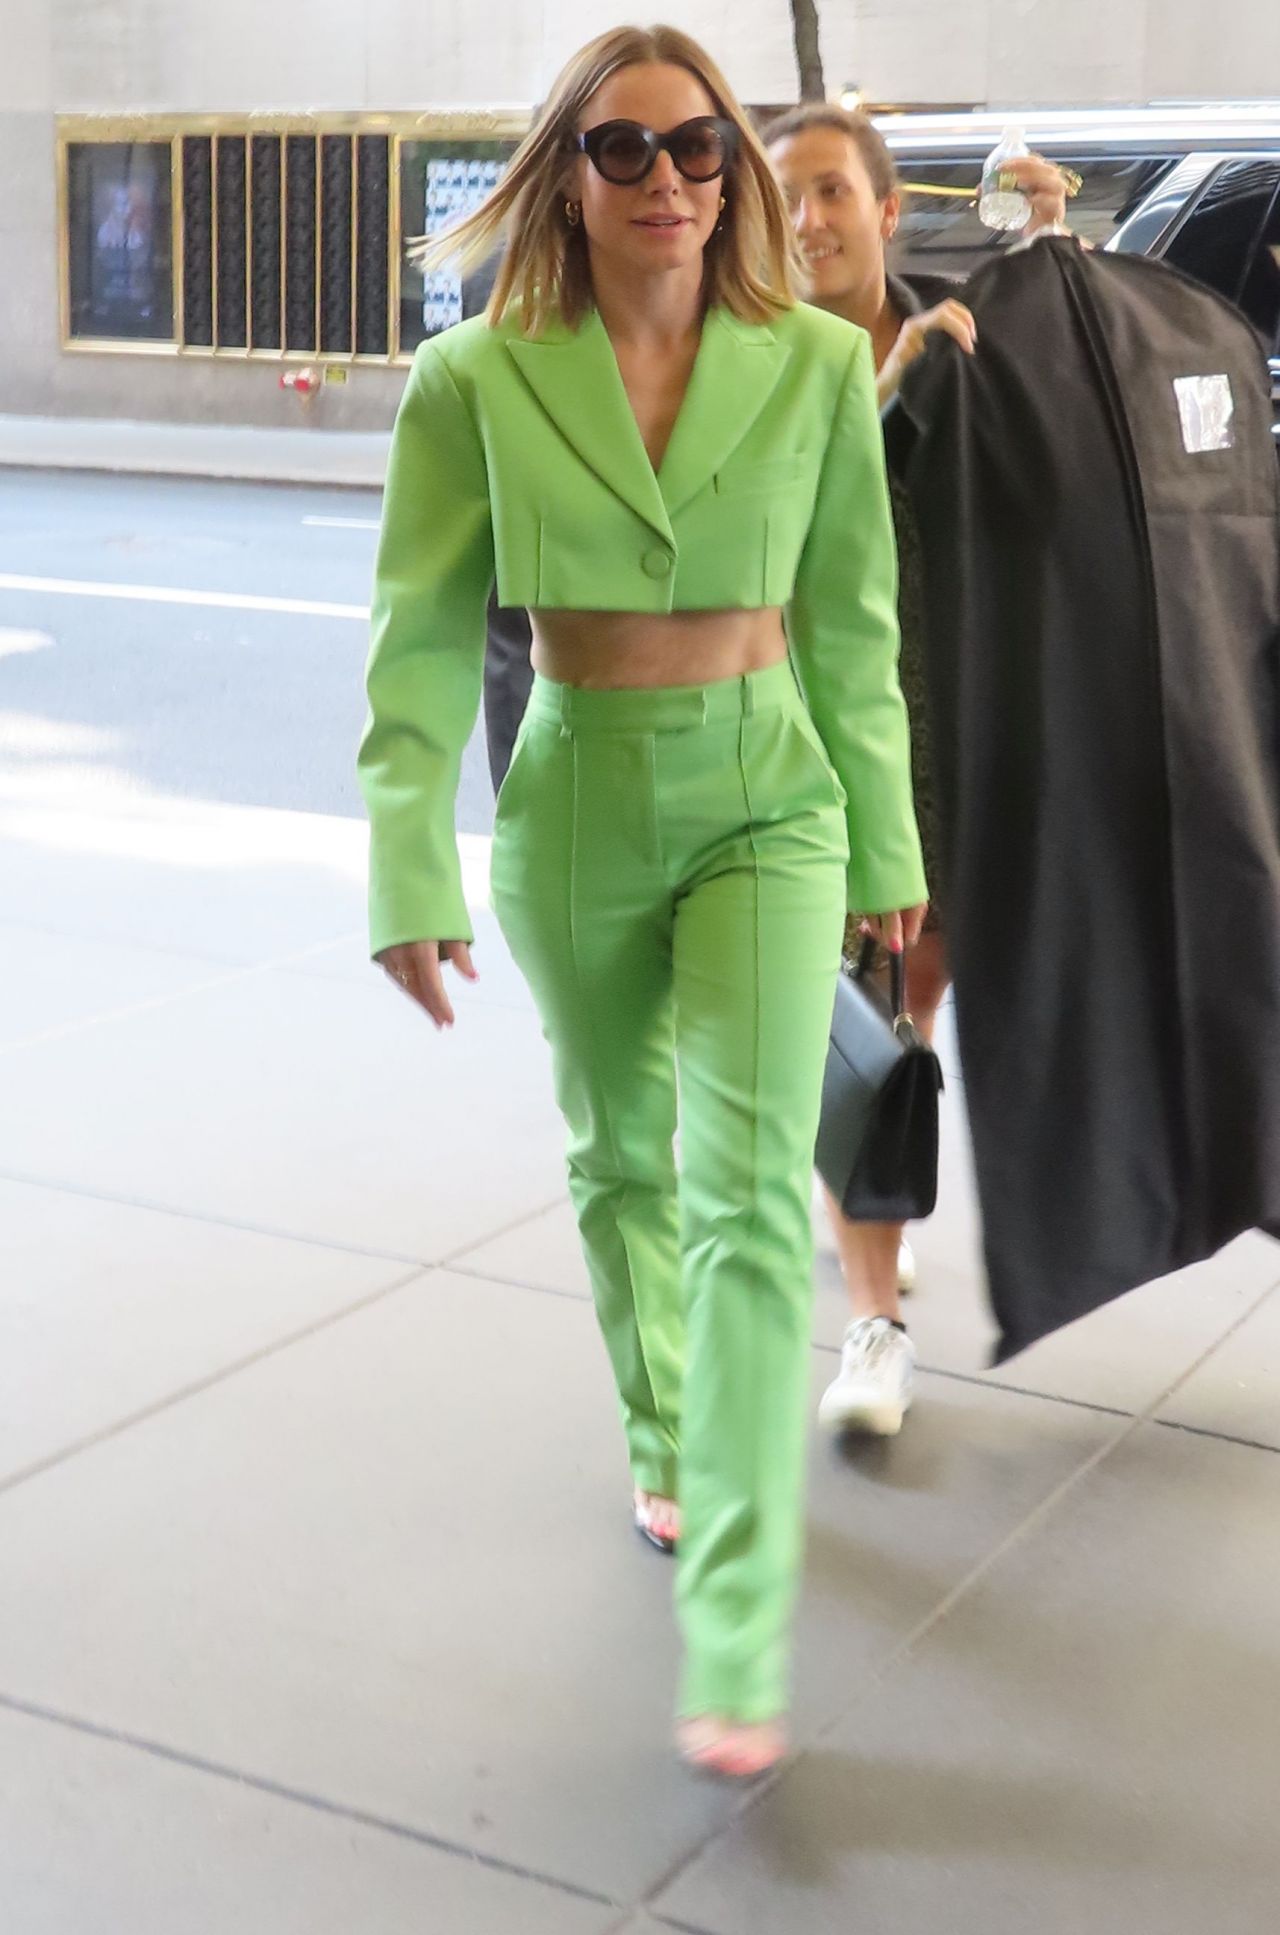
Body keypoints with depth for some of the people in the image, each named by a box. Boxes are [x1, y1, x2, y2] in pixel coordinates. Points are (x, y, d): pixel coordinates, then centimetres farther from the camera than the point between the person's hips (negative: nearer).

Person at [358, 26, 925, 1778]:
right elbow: (424, 639, -6)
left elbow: (853, 626, 2)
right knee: (622, 1158, 18)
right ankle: (665, 1443, 45)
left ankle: (737, 1641, -7)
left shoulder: (819, 365, -5)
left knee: (752, 1188, -11)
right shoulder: (477, 379, -7)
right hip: (579, 810, 1)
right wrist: (412, 876, -11)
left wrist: (885, 851, 6)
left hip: (768, 803, -1)